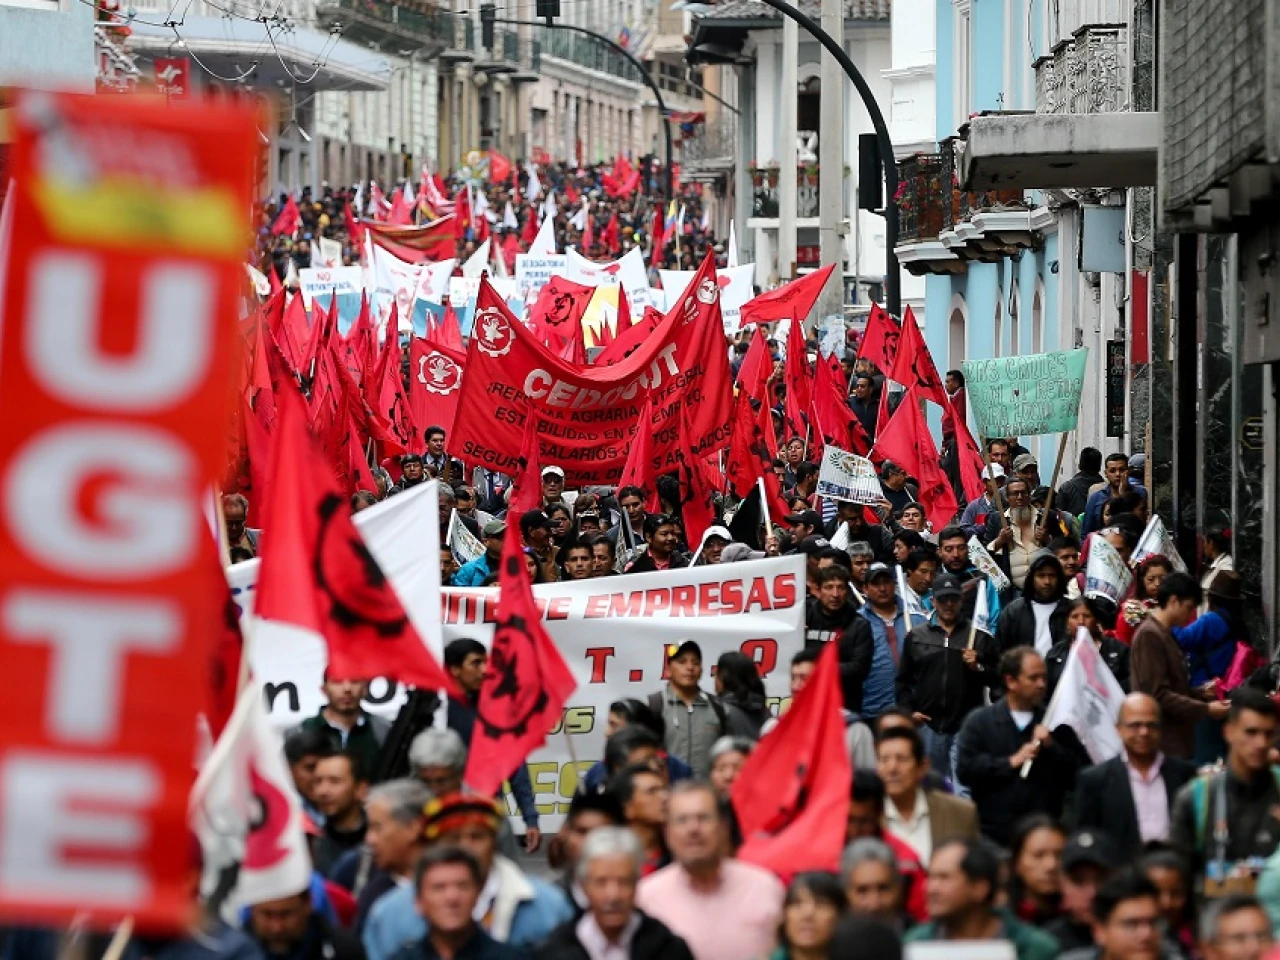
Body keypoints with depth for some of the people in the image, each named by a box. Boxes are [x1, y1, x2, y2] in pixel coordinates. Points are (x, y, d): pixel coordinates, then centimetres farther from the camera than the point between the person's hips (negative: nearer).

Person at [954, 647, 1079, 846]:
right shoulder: (979, 722, 4)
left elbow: (1075, 774, 2)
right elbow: (965, 770, -7)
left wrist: (1052, 746, -12)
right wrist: (1011, 762, -11)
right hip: (995, 834, -1)